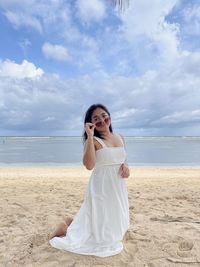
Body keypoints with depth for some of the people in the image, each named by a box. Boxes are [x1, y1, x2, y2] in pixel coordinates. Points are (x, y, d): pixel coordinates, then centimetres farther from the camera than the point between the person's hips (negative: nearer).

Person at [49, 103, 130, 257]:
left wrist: (126, 167, -4)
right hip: (101, 188, -7)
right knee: (103, 233, 5)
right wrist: (90, 136, -29)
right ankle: (69, 227, 24)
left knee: (115, 226, 23)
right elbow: (89, 165, -30)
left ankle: (75, 223, 38)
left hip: (119, 188, 7)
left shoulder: (120, 138, 6)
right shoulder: (93, 141, -13)